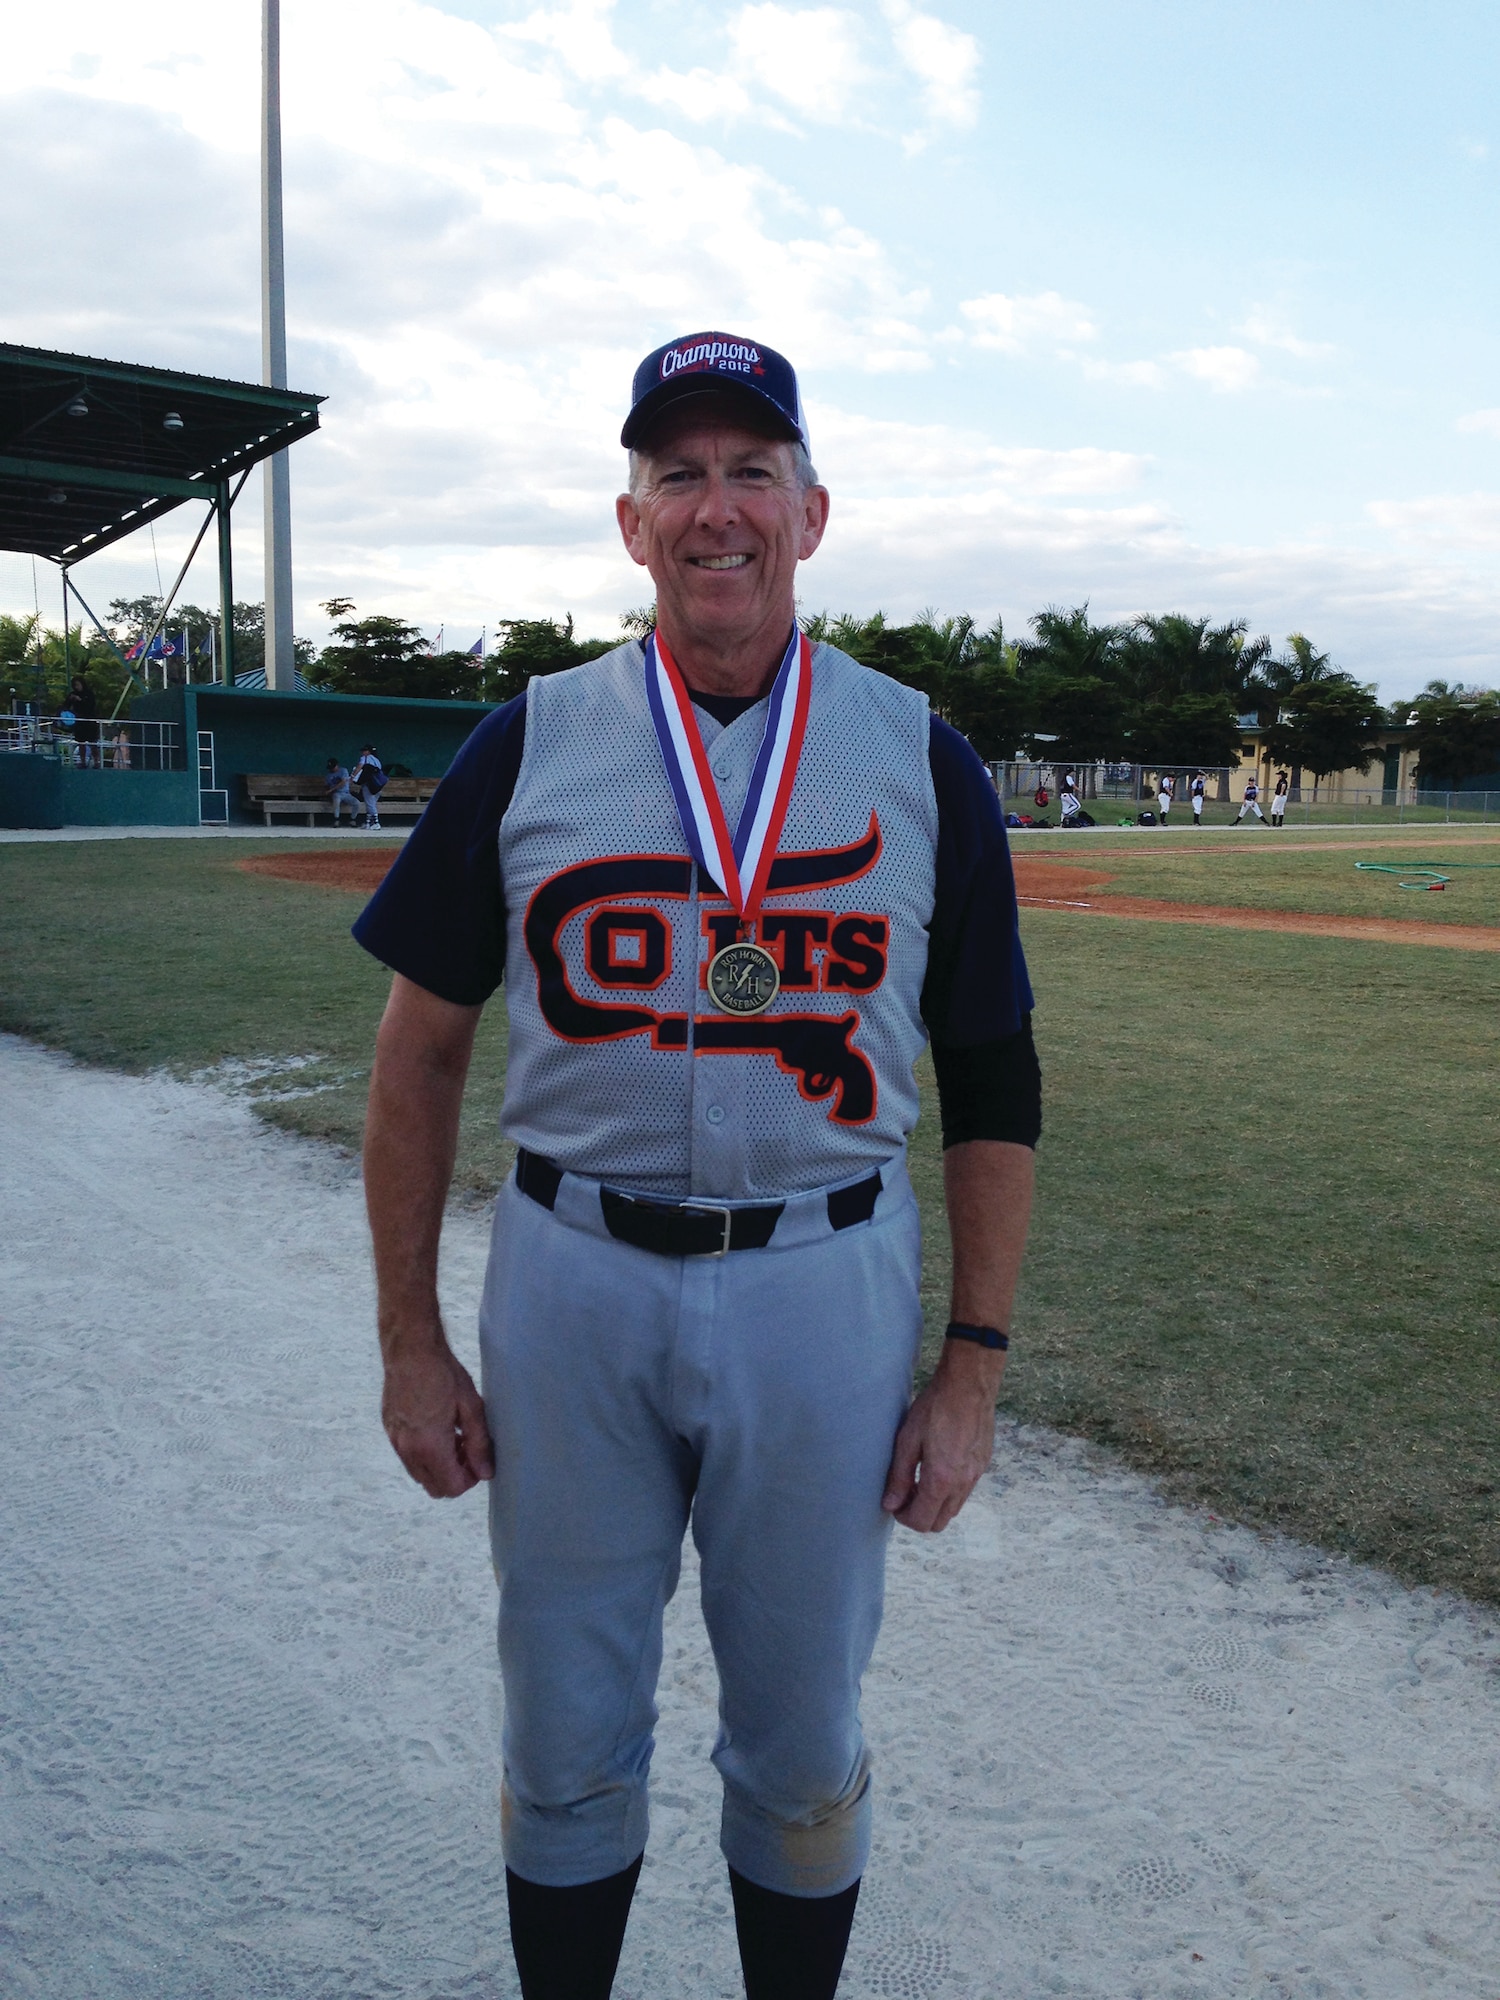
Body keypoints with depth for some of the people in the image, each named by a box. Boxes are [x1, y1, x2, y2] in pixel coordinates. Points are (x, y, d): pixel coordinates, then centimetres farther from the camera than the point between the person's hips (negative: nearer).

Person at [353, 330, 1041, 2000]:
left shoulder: (921, 760, 0)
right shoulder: (527, 746, 1)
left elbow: (992, 1082, 3)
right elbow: (421, 1049, 5)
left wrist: (973, 1371, -1)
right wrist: (409, 1342, 2)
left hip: (823, 1288, 0)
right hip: (569, 1281, 1)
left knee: (802, 1745, 16)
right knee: (566, 1747, 16)